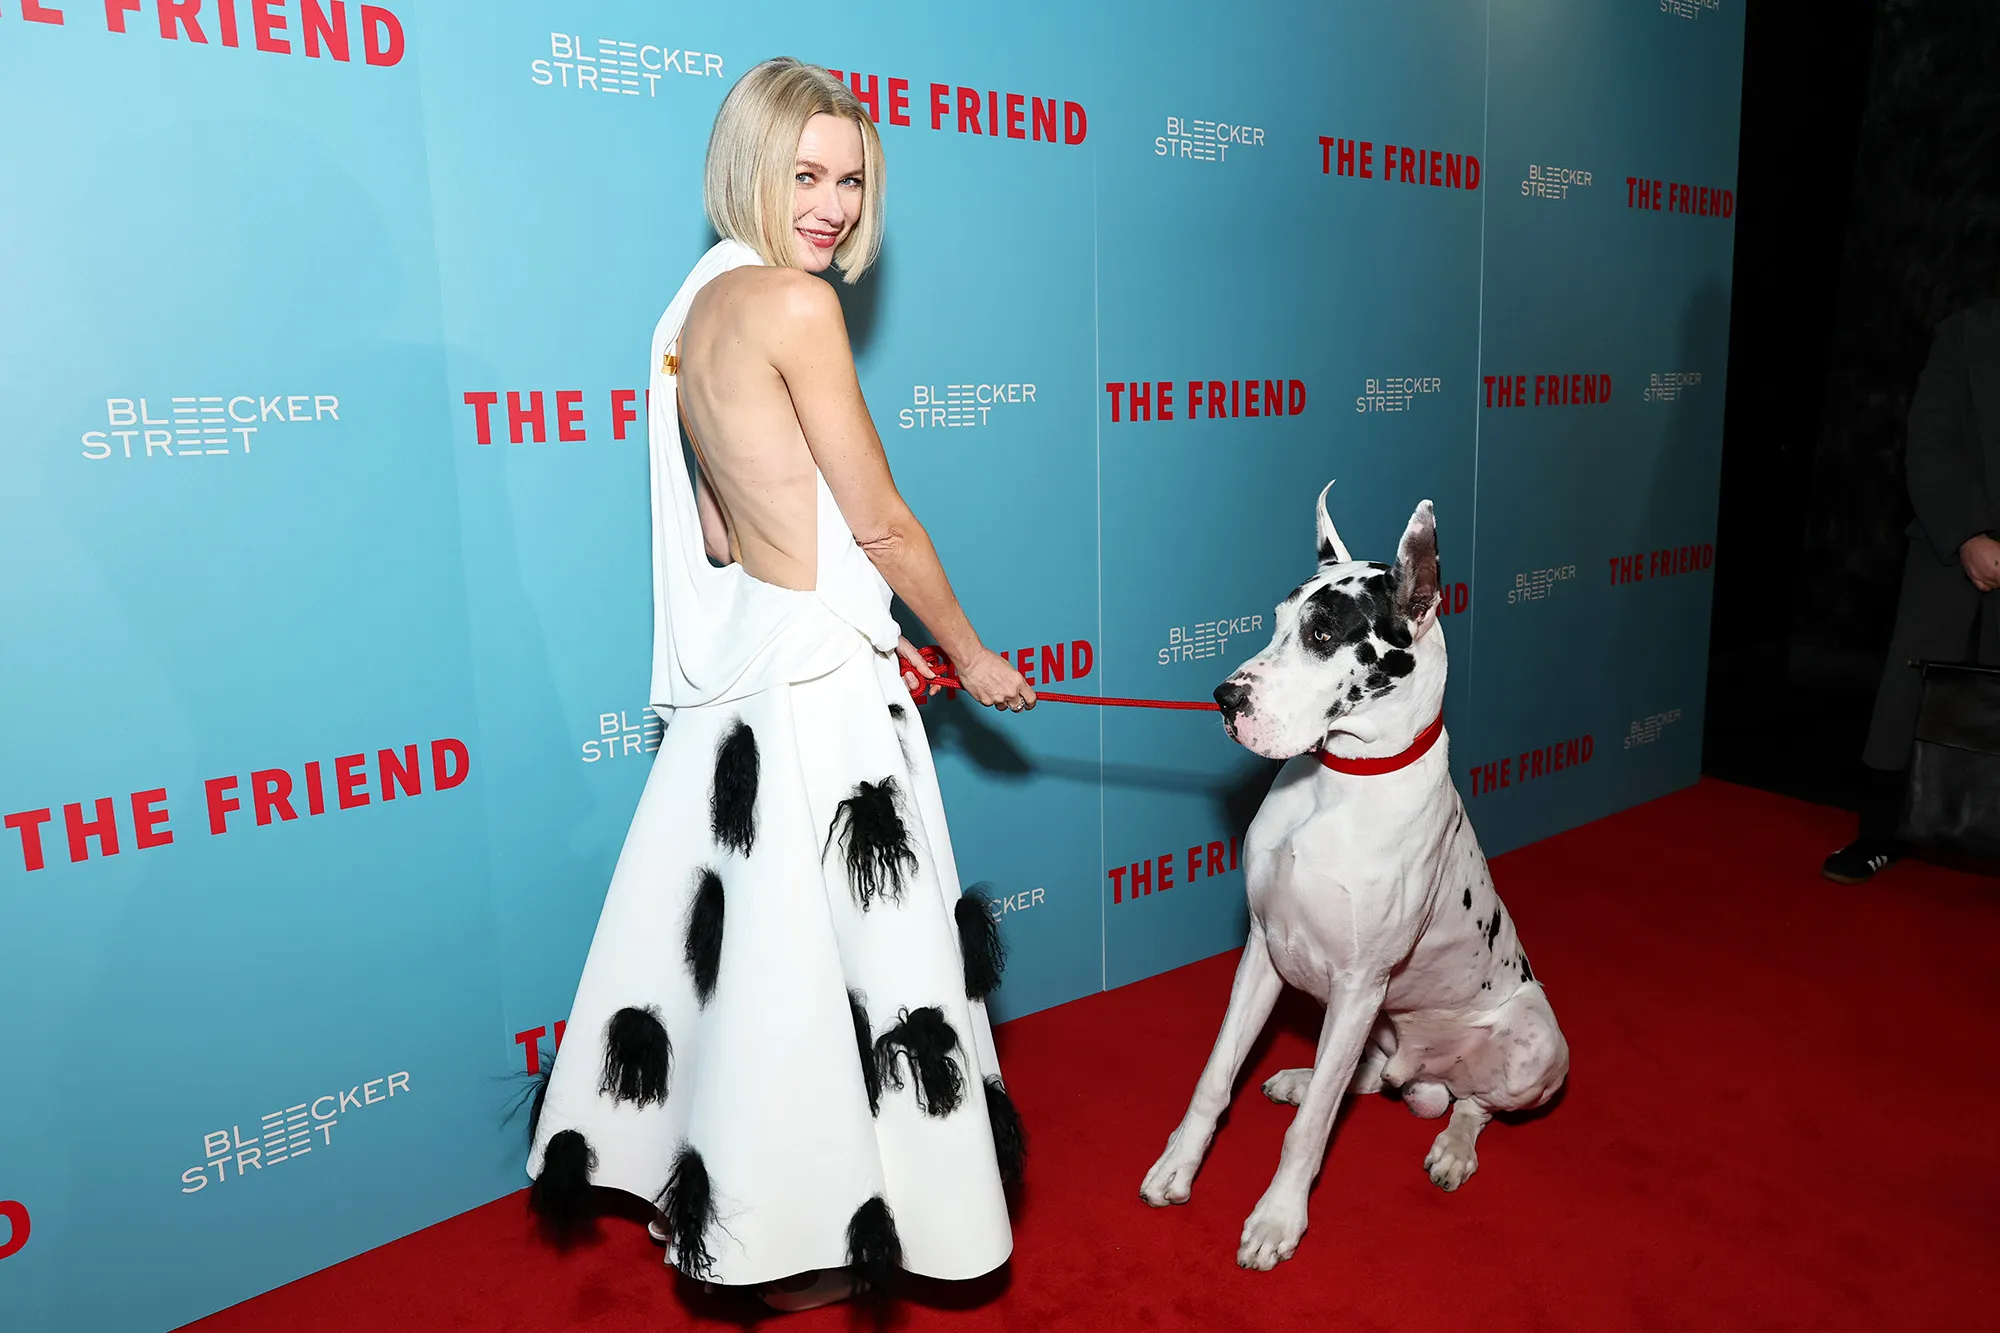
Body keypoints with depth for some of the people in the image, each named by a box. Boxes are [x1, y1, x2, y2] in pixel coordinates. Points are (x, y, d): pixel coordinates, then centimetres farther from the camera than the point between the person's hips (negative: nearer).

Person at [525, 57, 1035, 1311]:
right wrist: (973, 656, 1)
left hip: (738, 660, 9)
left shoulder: (699, 303, 11)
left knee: (734, 937, 19)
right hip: (818, 679, -9)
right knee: (823, 954, 5)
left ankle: (716, 1196, 38)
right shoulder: (796, 306, -15)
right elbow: (880, 521, -12)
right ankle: (811, 1242, 24)